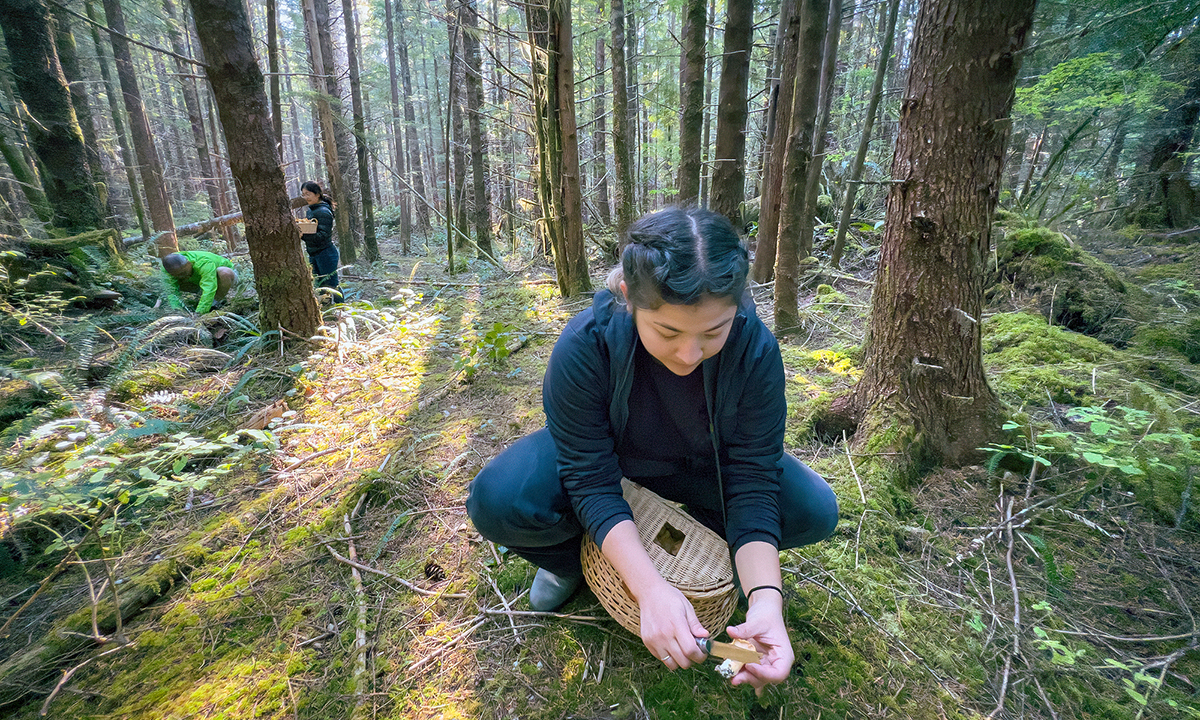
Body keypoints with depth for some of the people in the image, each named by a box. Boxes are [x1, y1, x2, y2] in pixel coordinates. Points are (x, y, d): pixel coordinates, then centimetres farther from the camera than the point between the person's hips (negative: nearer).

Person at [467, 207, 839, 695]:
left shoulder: (755, 350, -29)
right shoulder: (584, 345, -34)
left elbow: (753, 480, -24)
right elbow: (591, 481, -30)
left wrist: (766, 597, -38)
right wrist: (651, 588, -41)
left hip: (700, 467, 2)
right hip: (600, 454, -1)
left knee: (814, 512, -17)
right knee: (496, 501, -29)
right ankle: (571, 559, 6)